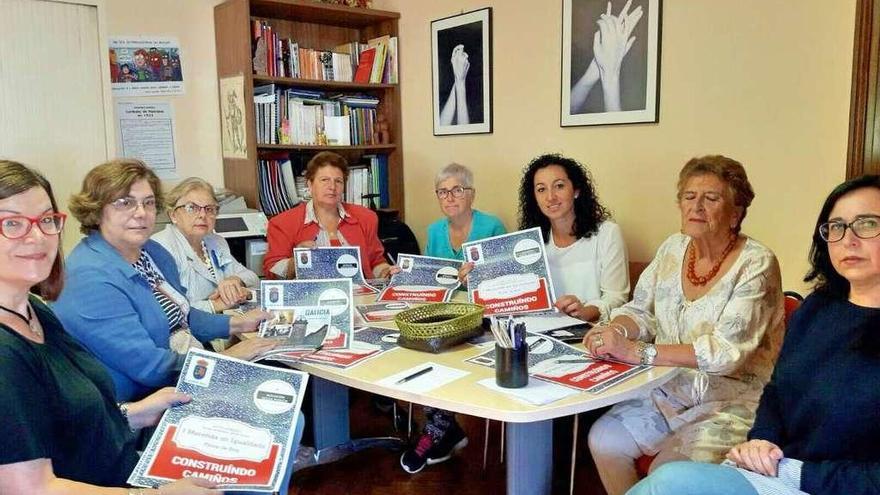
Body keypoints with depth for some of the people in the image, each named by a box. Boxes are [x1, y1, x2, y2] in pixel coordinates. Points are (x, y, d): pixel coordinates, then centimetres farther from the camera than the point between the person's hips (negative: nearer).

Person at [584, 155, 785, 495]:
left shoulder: (756, 264, -15)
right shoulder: (673, 249, 4)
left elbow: (726, 351, -24)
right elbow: (640, 312, 8)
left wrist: (638, 351, -29)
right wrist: (617, 331, -17)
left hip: (733, 400, -5)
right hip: (672, 391, 6)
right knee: (604, 439, -10)